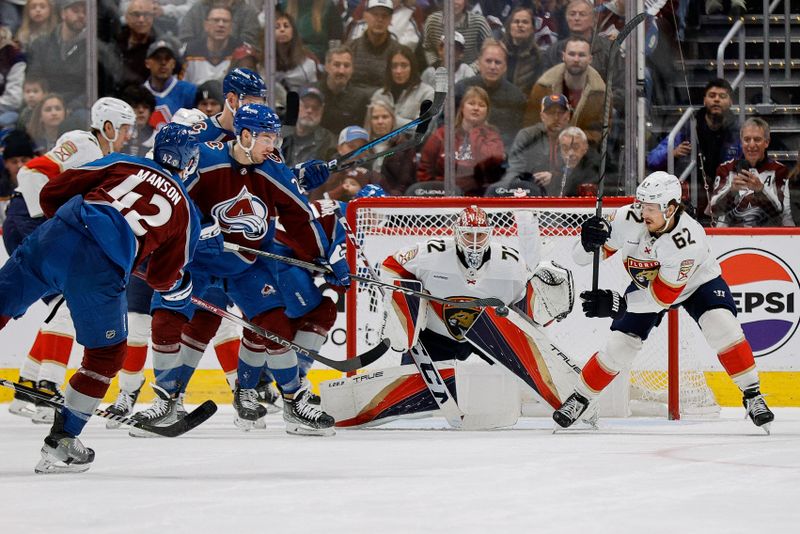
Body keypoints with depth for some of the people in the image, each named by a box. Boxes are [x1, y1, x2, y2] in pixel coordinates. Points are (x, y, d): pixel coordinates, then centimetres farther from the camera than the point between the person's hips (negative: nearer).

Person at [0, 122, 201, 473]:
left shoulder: (123, 163, 23)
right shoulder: (186, 212, 21)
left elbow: (52, 193, 17)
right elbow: (162, 277, 23)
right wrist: (181, 287, 45)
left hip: (55, 238, 2)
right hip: (101, 270, -2)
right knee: (106, 356, 18)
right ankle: (59, 444, 17)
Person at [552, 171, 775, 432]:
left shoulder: (688, 238, -39)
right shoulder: (629, 219, -29)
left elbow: (664, 295, -36)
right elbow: (582, 257, -22)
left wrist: (617, 304, -41)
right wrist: (591, 242, -46)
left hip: (697, 281, -3)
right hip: (646, 284, 3)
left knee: (722, 326, -27)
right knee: (620, 346, -5)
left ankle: (752, 396, -15)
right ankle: (580, 398, 16)